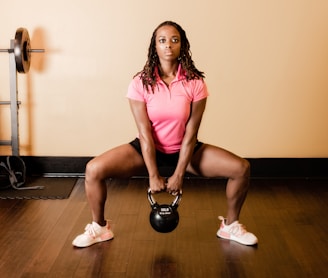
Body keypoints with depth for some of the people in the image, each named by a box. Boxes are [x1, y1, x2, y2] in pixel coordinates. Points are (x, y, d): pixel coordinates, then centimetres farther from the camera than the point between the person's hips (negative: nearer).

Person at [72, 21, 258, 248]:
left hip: (184, 149, 1)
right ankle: (100, 228, 5)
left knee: (241, 168, -15)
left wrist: (179, 174, -17)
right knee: (93, 170, -21)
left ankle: (230, 226, 11)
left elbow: (190, 133, -15)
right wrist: (153, 175, -19)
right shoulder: (140, 83, -16)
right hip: (149, 148, -1)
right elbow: (145, 133, -17)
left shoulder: (195, 82, -15)